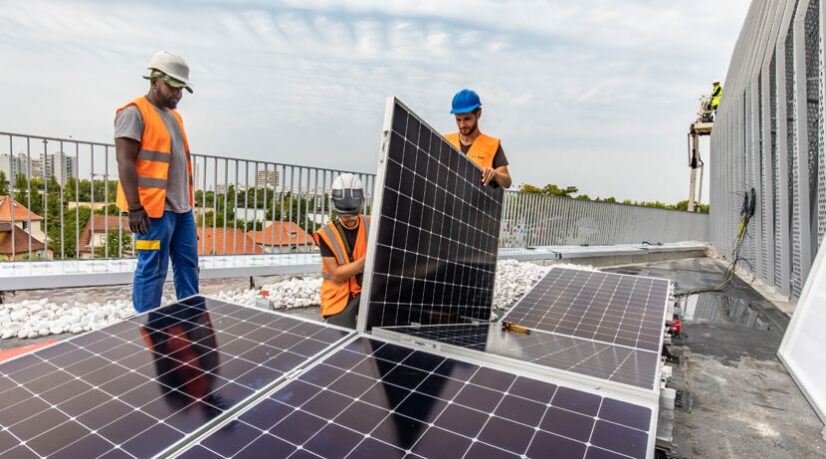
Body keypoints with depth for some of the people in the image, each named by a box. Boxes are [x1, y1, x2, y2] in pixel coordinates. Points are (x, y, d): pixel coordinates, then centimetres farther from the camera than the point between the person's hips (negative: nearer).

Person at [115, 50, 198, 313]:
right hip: (154, 209, -9)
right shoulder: (134, 113, -7)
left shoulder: (173, 116, 19)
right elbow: (125, 162, -14)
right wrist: (135, 208, -19)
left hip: (182, 208, 9)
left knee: (188, 265, 13)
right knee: (152, 270, -1)